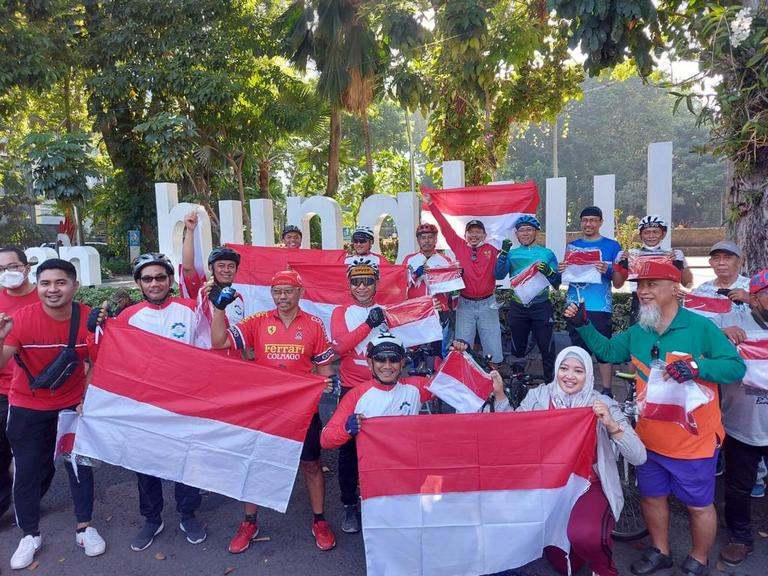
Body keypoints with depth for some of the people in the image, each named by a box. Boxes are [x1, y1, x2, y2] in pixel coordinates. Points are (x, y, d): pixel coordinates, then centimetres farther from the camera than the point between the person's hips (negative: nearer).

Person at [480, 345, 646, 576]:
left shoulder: (603, 405, -7)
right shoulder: (539, 396, 1)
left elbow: (638, 457, -12)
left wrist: (611, 424, -26)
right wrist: (499, 394, -4)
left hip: (588, 486, -2)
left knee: (583, 536, -31)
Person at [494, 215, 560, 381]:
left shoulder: (547, 253, 5)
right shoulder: (512, 254, 6)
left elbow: (557, 283, 1)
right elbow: (499, 275, -8)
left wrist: (548, 271, -19)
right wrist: (504, 252, -19)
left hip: (541, 306, -1)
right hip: (518, 307, 2)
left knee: (546, 346, -2)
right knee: (517, 346, 13)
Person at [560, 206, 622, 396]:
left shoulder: (611, 246, 4)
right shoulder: (572, 246, 13)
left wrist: (607, 271, -20)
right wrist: (560, 271, -8)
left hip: (600, 307, -3)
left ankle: (606, 392, 10)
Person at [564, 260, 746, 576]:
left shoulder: (701, 327, -15)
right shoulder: (638, 332, 2)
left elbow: (736, 367, -15)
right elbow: (608, 351, 12)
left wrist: (696, 366, -31)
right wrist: (582, 325, 0)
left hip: (693, 440, -5)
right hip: (650, 438, 5)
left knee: (699, 505, 13)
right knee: (651, 496, 20)